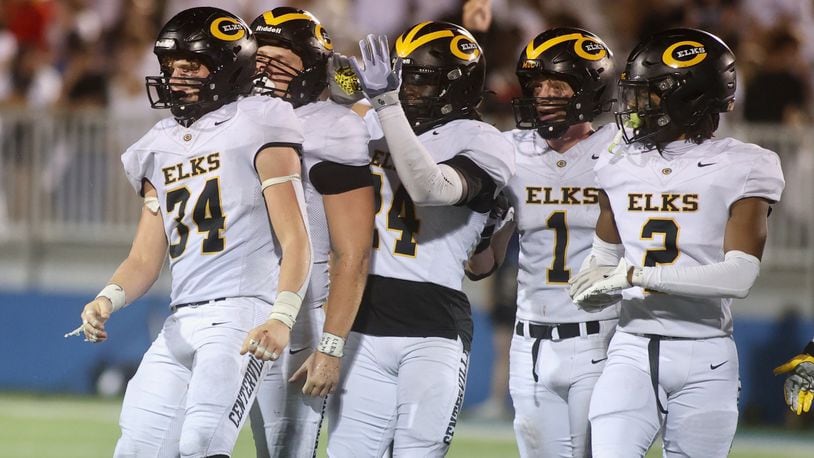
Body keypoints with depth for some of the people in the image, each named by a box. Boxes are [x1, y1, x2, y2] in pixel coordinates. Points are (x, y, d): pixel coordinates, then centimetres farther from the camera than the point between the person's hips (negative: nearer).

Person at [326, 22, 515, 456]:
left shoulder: (480, 143, -3)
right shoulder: (372, 126, 14)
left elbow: (430, 188, -22)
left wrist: (387, 103, -24)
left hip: (434, 329, -5)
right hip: (363, 322, 5)